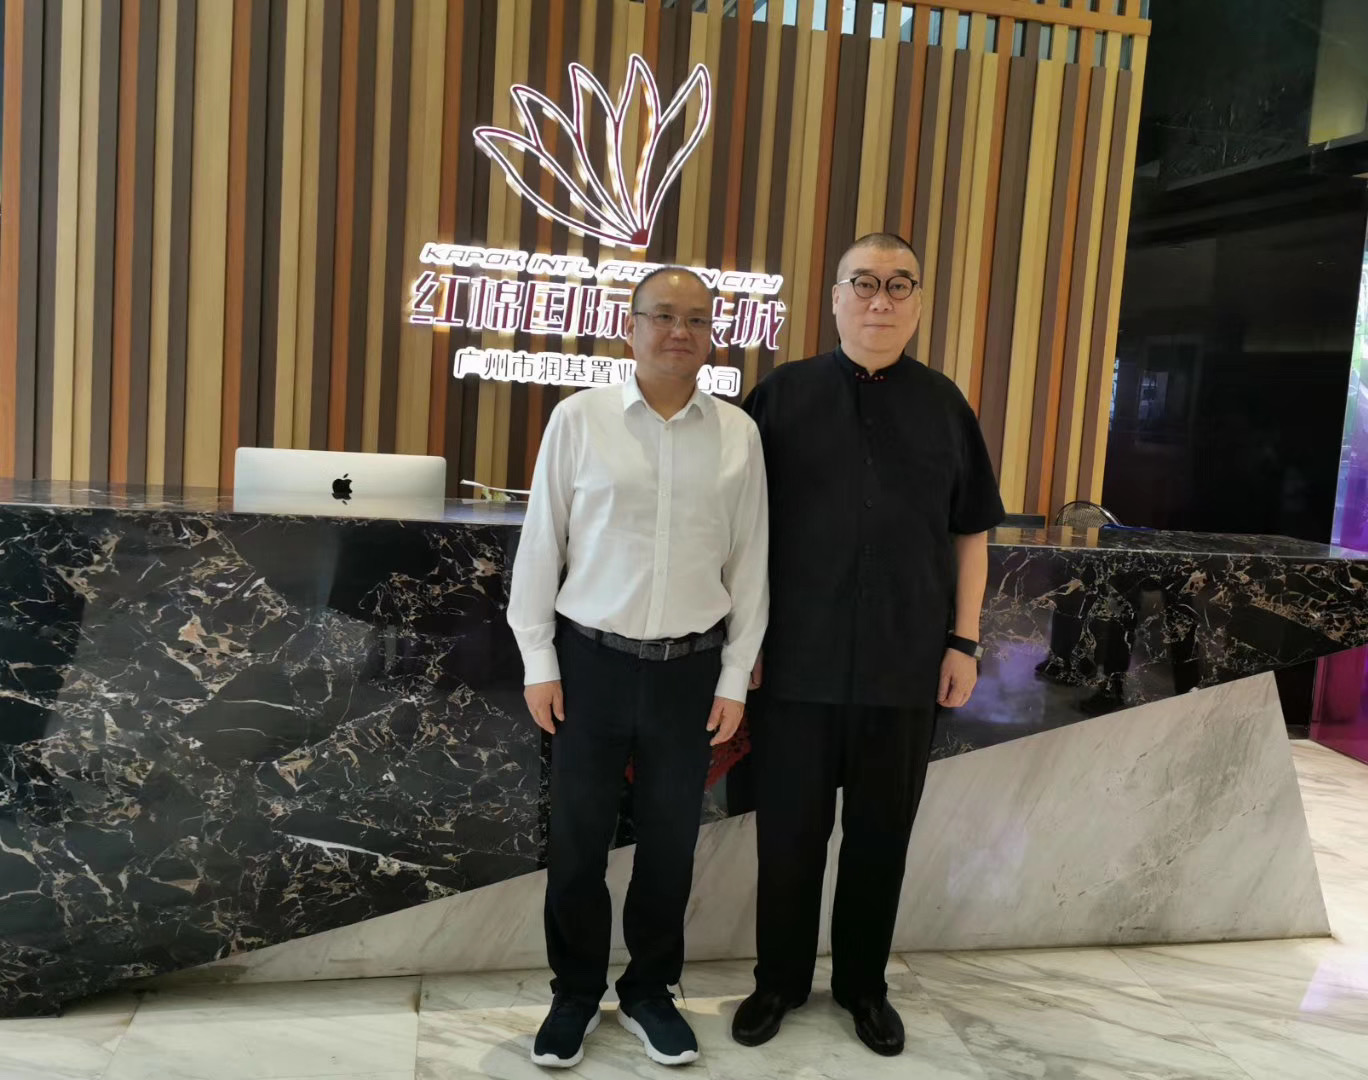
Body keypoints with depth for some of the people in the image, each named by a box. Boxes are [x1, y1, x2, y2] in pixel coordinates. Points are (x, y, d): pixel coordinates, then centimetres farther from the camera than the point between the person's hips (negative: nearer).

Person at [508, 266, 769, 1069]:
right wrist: (538, 661, -1)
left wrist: (735, 678, 3)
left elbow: (750, 561, 4)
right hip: (591, 661, -1)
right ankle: (576, 994, 32)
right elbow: (541, 543, 0)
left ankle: (650, 990, 35)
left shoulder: (739, 433, 0)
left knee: (671, 842, 13)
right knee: (578, 839, 11)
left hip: (690, 669, 1)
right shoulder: (579, 418, -4)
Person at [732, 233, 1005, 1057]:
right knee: (790, 832, 11)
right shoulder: (782, 395, 0)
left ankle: (864, 984, 34)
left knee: (882, 834, 14)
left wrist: (964, 642, 3)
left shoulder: (944, 405, 5)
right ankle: (780, 980, 31)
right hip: (798, 660, -1)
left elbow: (971, 533, 8)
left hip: (907, 665, 2)